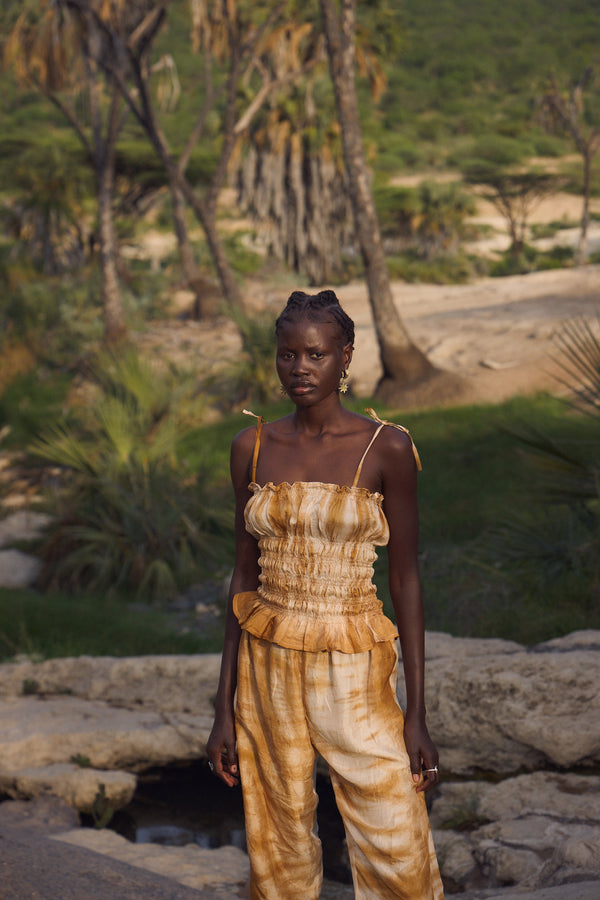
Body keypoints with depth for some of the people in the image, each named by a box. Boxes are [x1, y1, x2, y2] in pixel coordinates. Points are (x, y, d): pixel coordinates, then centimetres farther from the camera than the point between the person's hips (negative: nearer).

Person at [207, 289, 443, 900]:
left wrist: (416, 714, -6)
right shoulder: (253, 447, 3)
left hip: (353, 671, -3)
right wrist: (225, 707, 6)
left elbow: (405, 579, -3)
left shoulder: (386, 448, -6)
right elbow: (246, 574, 8)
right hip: (268, 668, 3)